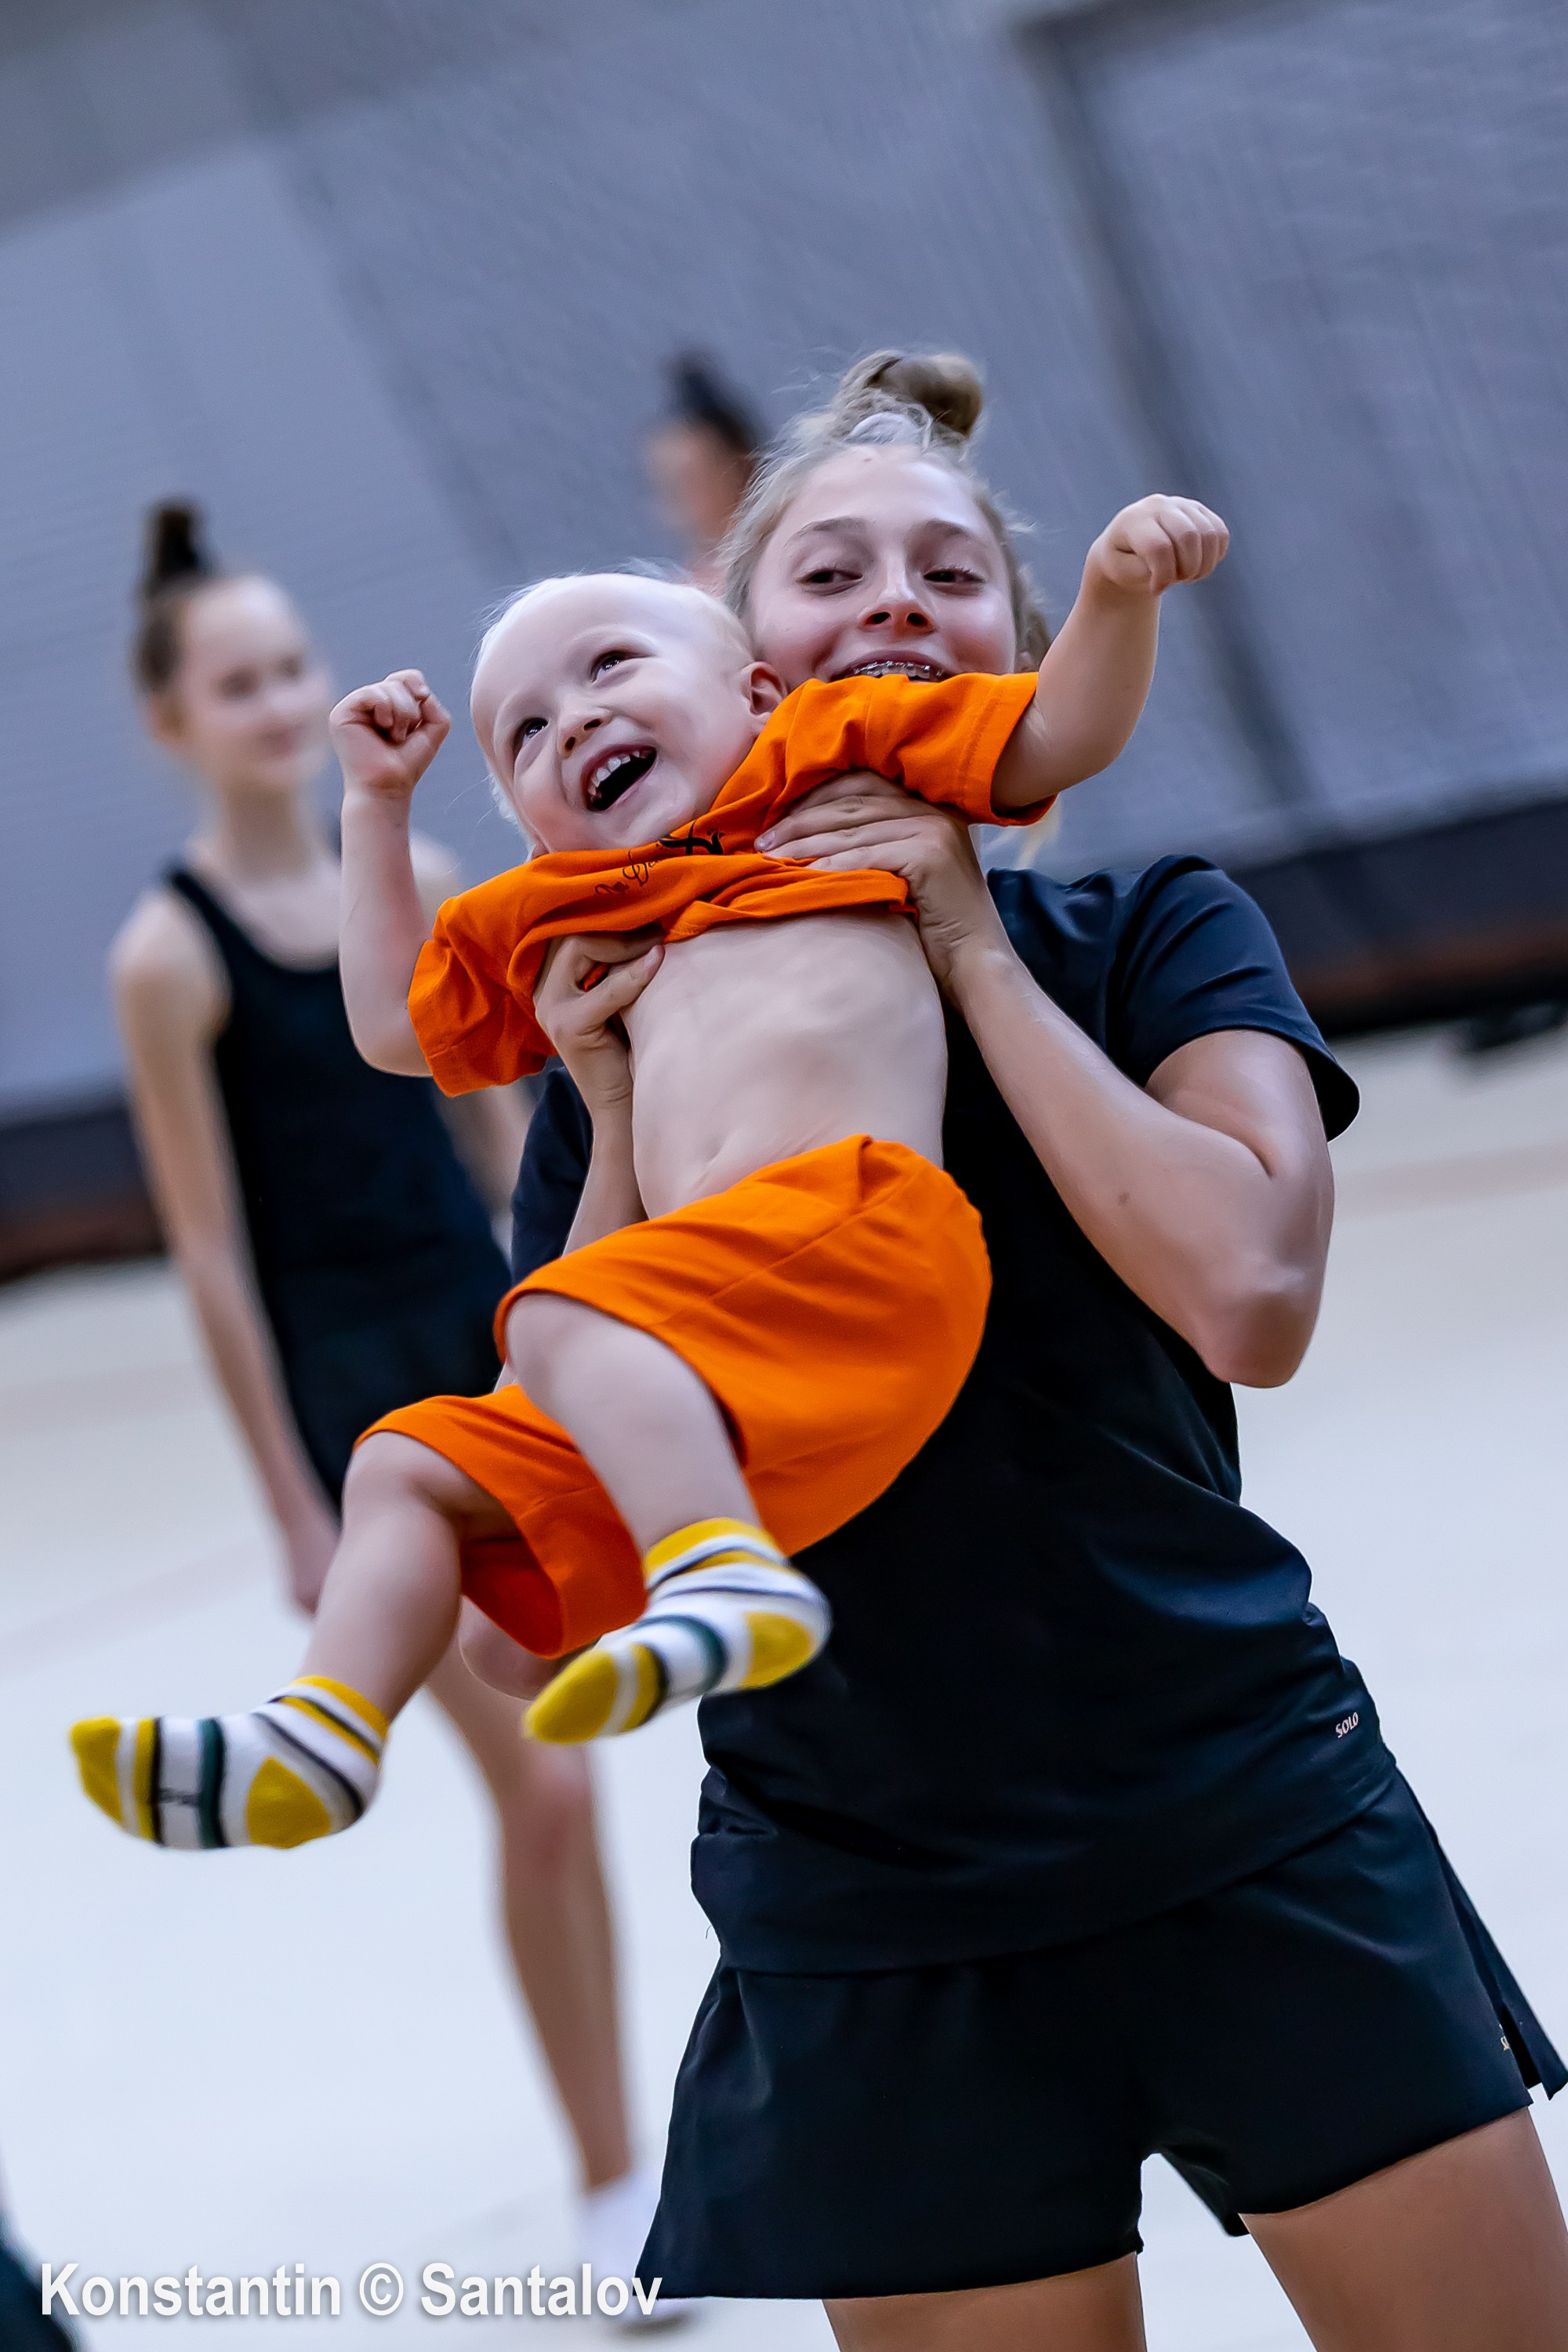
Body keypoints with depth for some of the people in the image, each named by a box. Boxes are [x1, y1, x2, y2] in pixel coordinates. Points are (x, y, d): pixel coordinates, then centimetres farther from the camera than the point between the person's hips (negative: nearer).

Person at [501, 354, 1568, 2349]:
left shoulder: (1151, 943, 3)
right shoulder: (634, 1038, 4)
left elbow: (1246, 1295, -18)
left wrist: (972, 951, -12)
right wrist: (616, 1131, -11)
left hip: (1256, 1850, 0)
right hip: (876, 1947, 0)